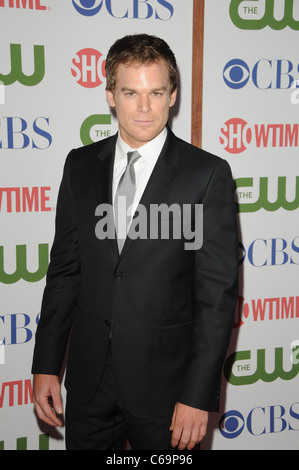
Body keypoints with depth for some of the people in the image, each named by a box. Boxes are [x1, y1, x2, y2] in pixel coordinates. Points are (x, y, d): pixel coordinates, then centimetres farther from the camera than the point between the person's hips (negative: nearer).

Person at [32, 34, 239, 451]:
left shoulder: (208, 174, -9)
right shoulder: (80, 166, 3)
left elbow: (218, 292, -10)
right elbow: (64, 270, 6)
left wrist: (199, 396, -13)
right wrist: (46, 366, 3)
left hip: (165, 384, -3)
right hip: (89, 382, 4)